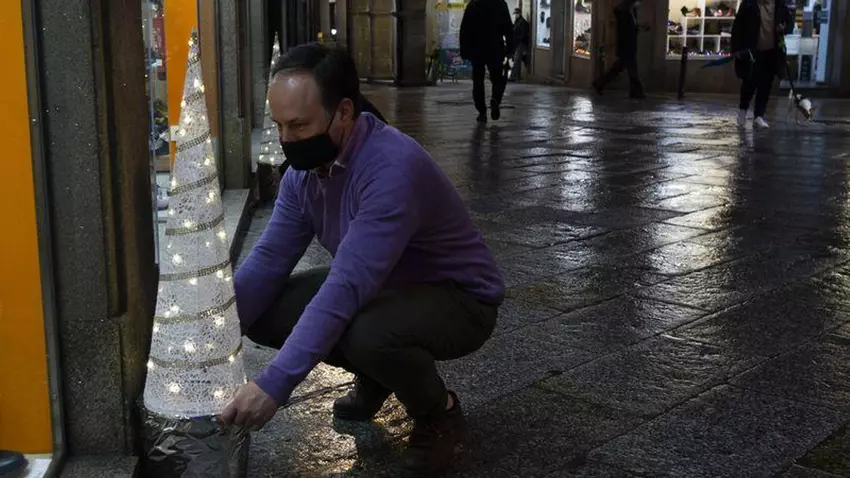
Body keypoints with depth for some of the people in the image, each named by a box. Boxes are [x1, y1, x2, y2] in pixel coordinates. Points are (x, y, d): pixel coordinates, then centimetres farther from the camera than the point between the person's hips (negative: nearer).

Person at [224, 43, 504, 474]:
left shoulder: (393, 168, -34)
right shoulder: (303, 169, -8)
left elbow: (346, 288, -41)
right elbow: (267, 261, -7)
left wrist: (275, 384, -44)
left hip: (457, 298, -7)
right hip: (381, 288, 8)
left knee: (367, 333, -39)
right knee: (262, 313, -8)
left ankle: (438, 411, -5)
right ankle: (375, 376, 15)